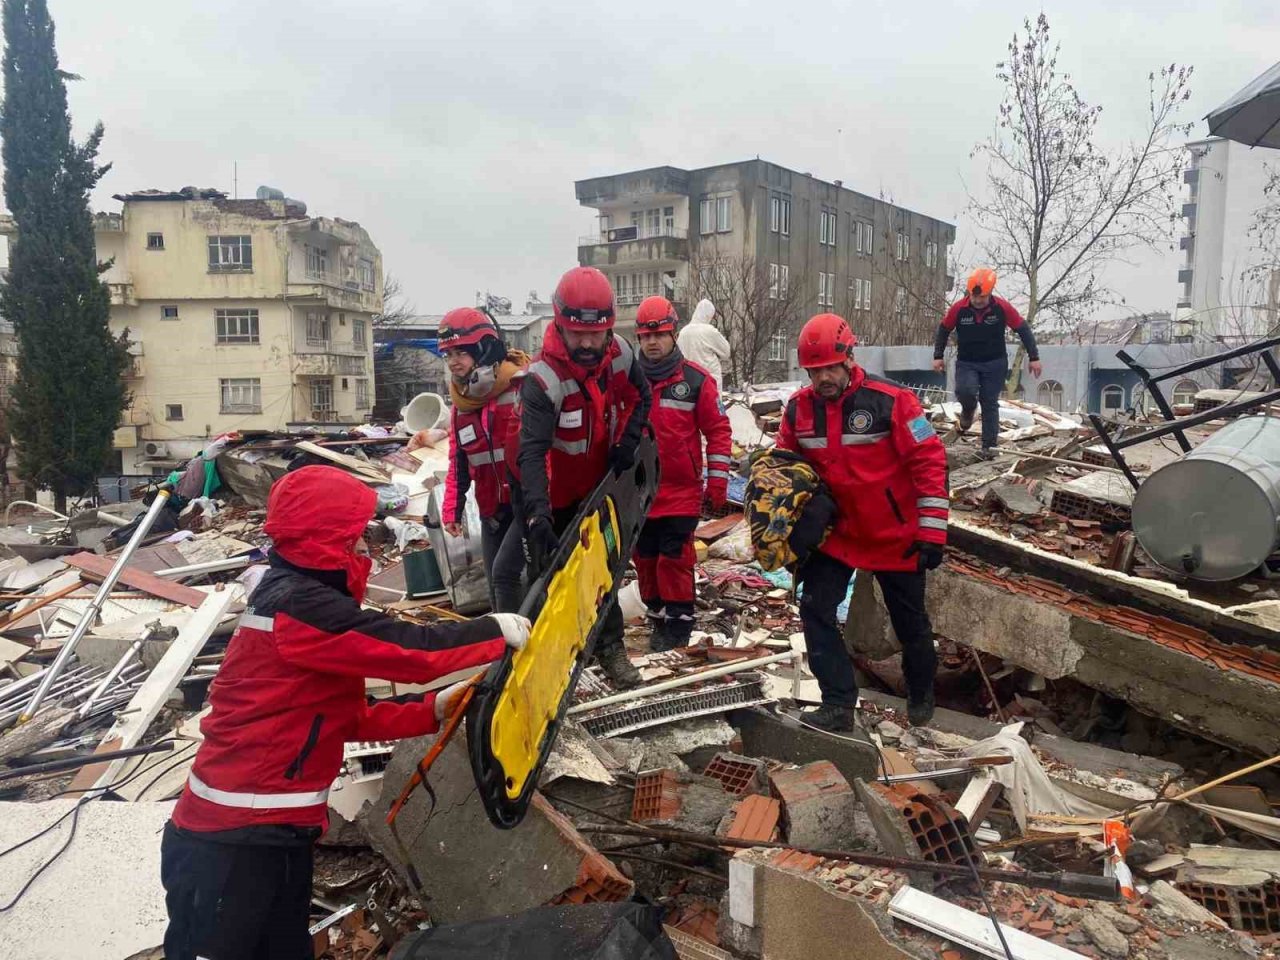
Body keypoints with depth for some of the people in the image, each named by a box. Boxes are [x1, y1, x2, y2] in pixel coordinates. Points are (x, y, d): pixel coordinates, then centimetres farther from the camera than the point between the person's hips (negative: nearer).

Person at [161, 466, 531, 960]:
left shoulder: (302, 598, 12)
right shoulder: (299, 606, -21)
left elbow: (347, 717, 12)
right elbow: (411, 649, -25)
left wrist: (433, 710, 5)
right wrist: (495, 631, -10)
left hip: (277, 832, 10)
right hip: (231, 843, -10)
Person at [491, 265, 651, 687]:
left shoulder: (621, 355, -16)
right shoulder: (542, 380, -34)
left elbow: (641, 397, 5)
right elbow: (531, 453, -43)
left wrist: (628, 441, -11)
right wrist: (537, 515, -55)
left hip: (597, 485, 5)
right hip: (549, 494, -4)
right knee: (510, 572, -5)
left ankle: (610, 647, 30)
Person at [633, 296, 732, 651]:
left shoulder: (696, 379, -4)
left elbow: (718, 429, 0)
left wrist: (718, 478, -4)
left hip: (682, 491, -3)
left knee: (675, 558, -4)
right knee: (645, 558, 10)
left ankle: (678, 623, 10)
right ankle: (657, 618, 26)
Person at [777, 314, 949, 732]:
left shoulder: (891, 400, -19)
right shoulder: (799, 407, -6)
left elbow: (930, 462, -17)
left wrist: (931, 532, -18)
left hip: (895, 535, -3)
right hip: (835, 532, 4)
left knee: (910, 621, 12)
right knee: (815, 609, -8)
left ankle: (921, 693, 39)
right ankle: (838, 703, 3)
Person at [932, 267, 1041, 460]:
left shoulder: (1003, 308, -13)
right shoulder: (958, 308, -13)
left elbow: (1023, 330, -3)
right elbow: (944, 330, 4)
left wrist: (1034, 357, -4)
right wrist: (938, 356, 2)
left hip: (995, 364, 0)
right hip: (966, 363, 0)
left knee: (990, 404, 1)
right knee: (965, 391, -27)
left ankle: (988, 446, 9)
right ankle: (967, 412, 9)